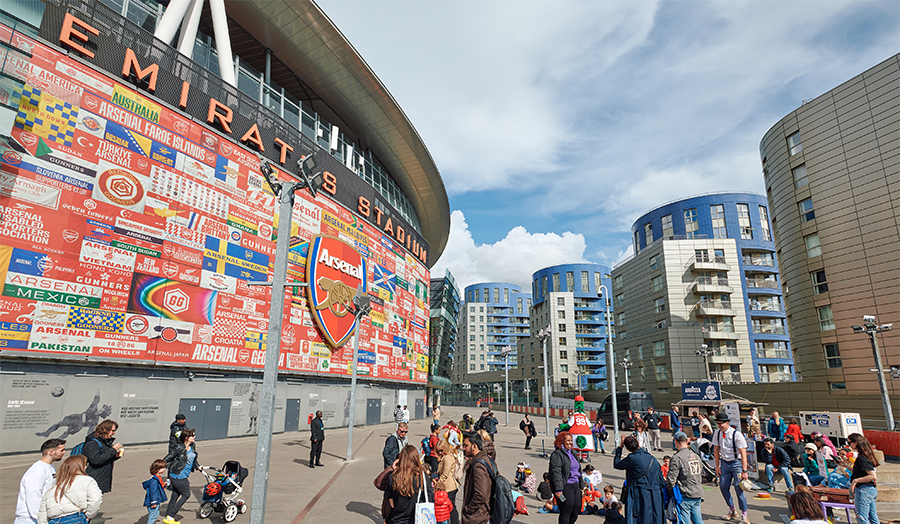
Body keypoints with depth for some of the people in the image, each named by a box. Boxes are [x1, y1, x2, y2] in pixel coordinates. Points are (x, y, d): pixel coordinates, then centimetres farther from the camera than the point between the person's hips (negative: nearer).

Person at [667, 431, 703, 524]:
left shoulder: (677, 458, -16)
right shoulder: (696, 456, 8)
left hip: (686, 496, -7)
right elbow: (700, 476, 17)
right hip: (698, 495, 7)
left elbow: (671, 479, -17)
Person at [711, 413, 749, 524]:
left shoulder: (736, 434, -19)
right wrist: (717, 466, 5)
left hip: (736, 463, -5)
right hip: (724, 463, 5)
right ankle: (733, 512, 25)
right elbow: (716, 449, 7)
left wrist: (744, 471, -20)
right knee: (723, 487, 4)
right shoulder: (717, 433, -3)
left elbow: (743, 453, -17)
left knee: (739, 489, -10)